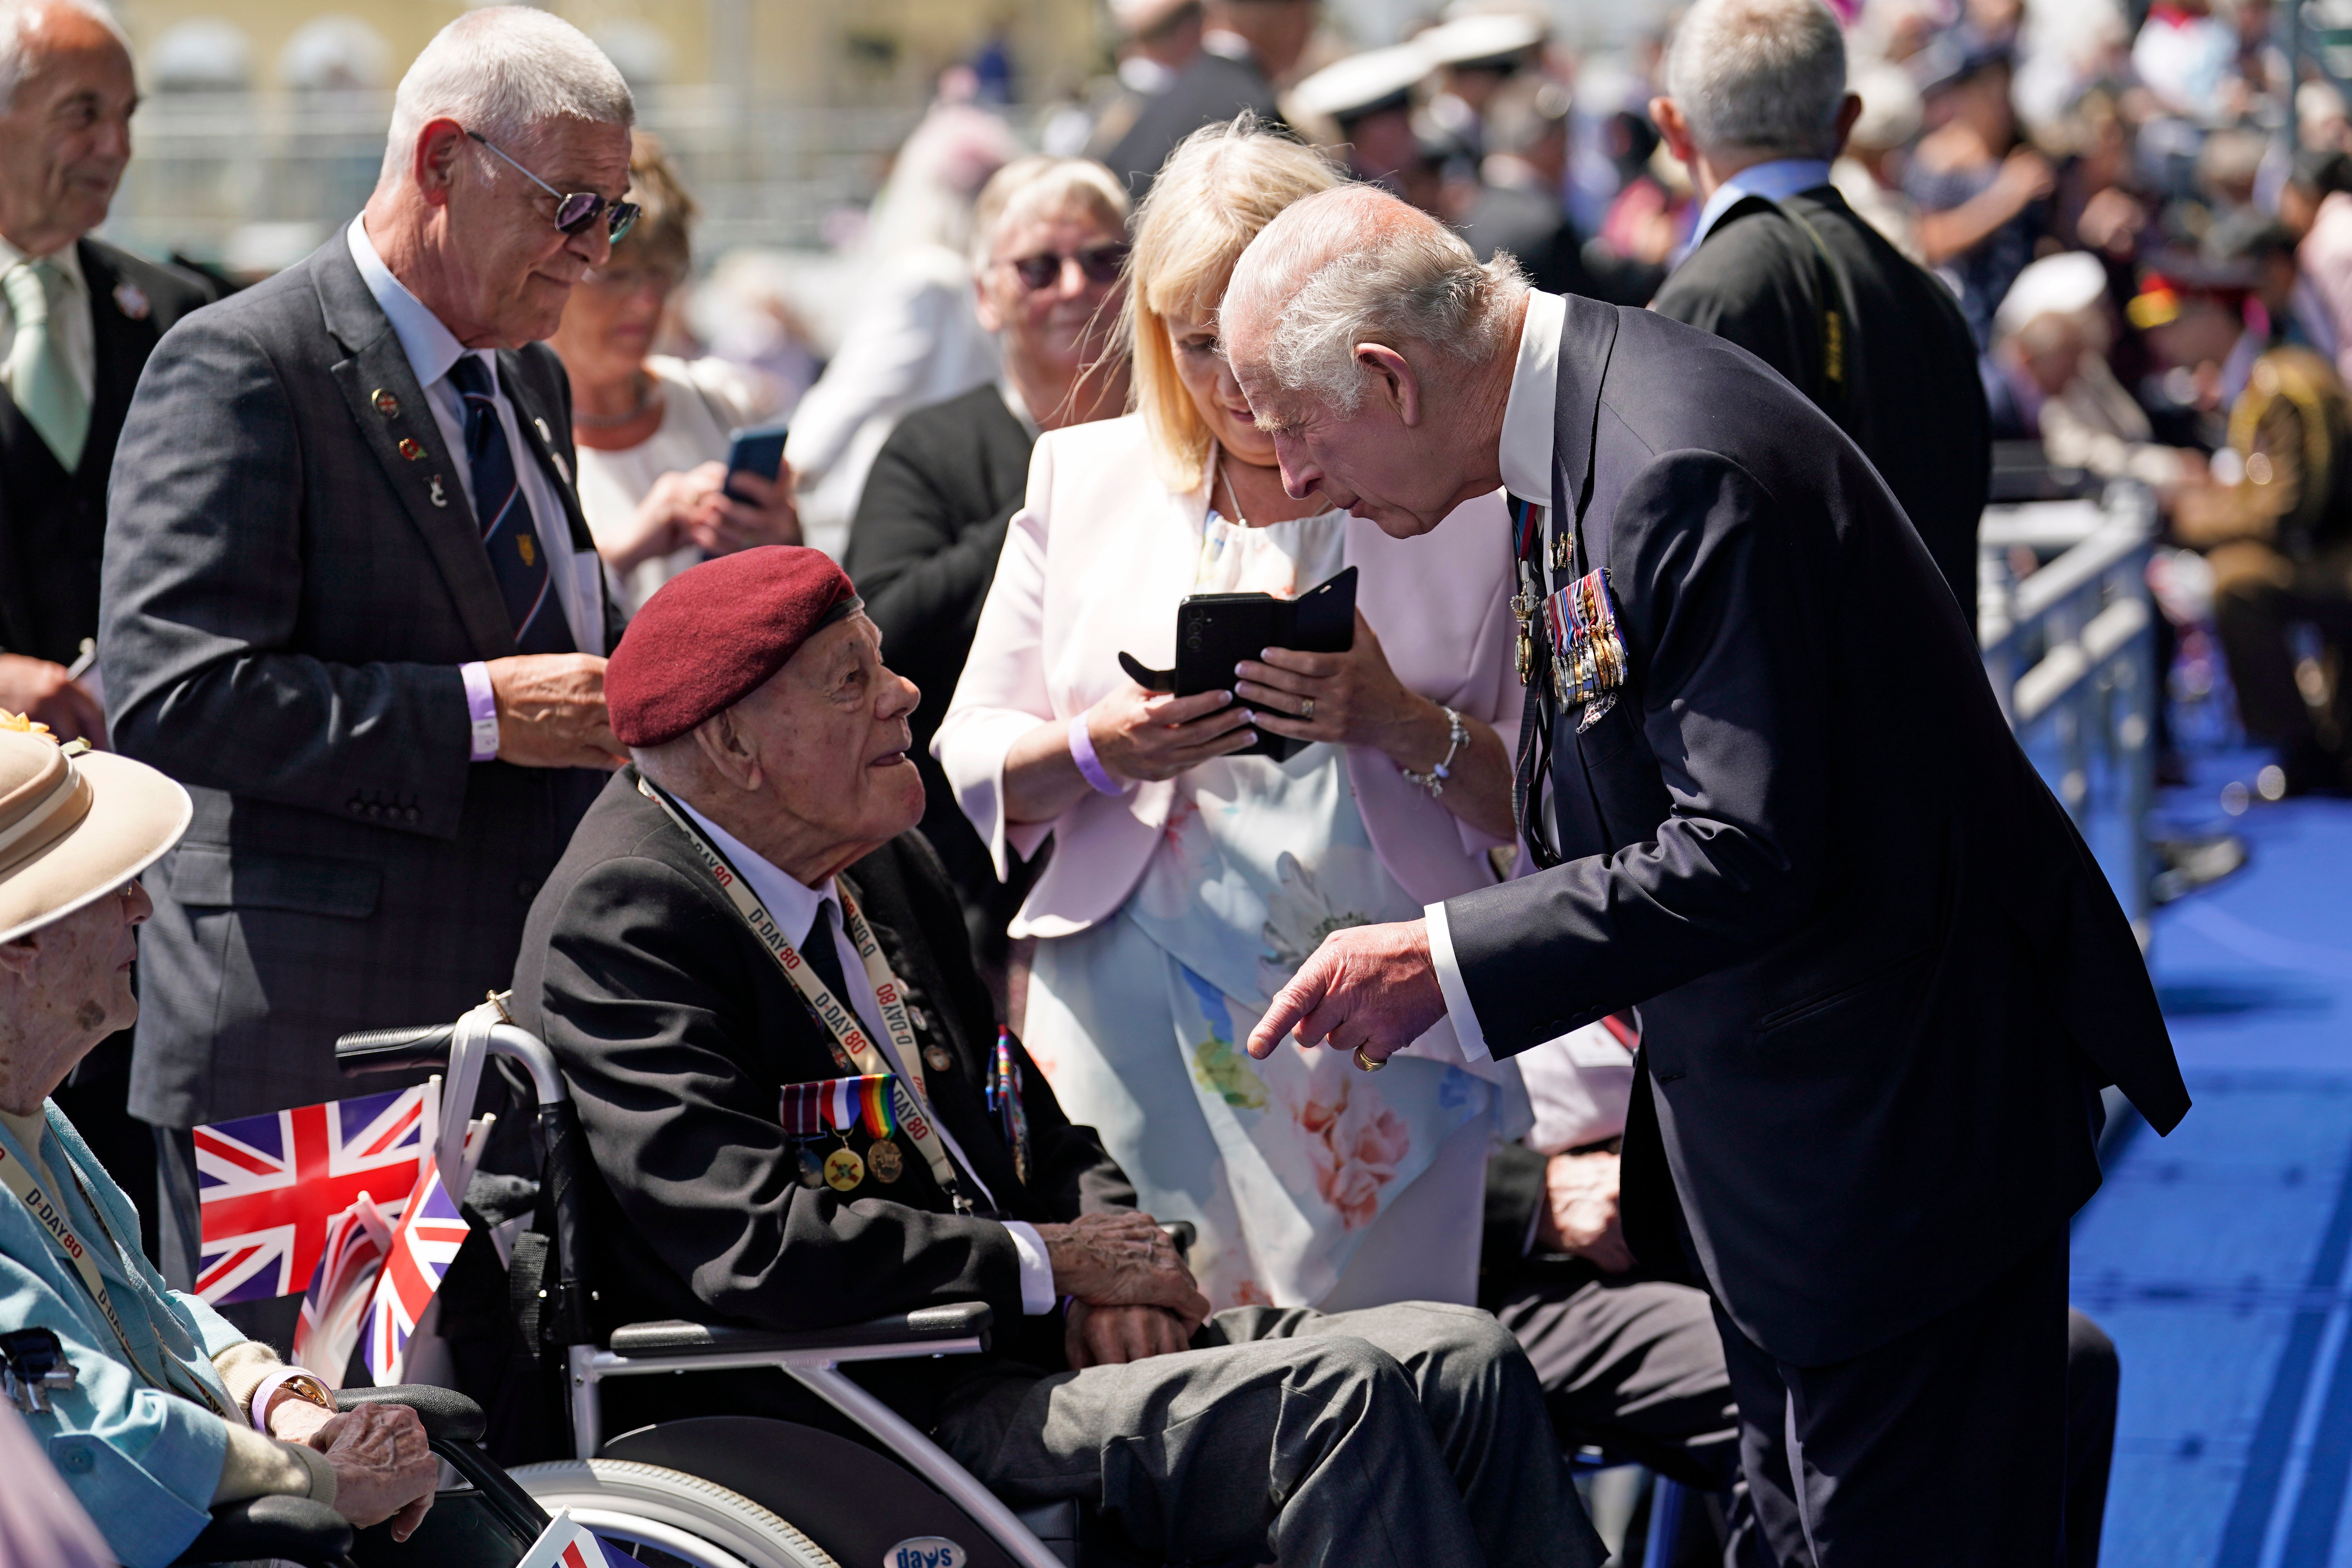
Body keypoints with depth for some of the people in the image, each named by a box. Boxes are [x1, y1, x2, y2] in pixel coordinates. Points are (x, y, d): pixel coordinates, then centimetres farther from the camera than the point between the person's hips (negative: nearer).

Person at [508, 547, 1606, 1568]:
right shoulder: (621, 921, -12)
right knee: (1334, 1404, -25)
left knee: (1462, 1368, -9)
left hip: (1025, 1346, 9)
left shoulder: (886, 868, 17)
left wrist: (1114, 1270, -1)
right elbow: (761, 1250, -23)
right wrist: (1058, 1263, -13)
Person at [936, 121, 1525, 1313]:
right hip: (1127, 1028, 2)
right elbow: (968, 768, 11)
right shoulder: (1084, 479, 13)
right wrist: (1098, 752, -8)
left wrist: (1409, 730, -17)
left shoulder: (1465, 500, 4)